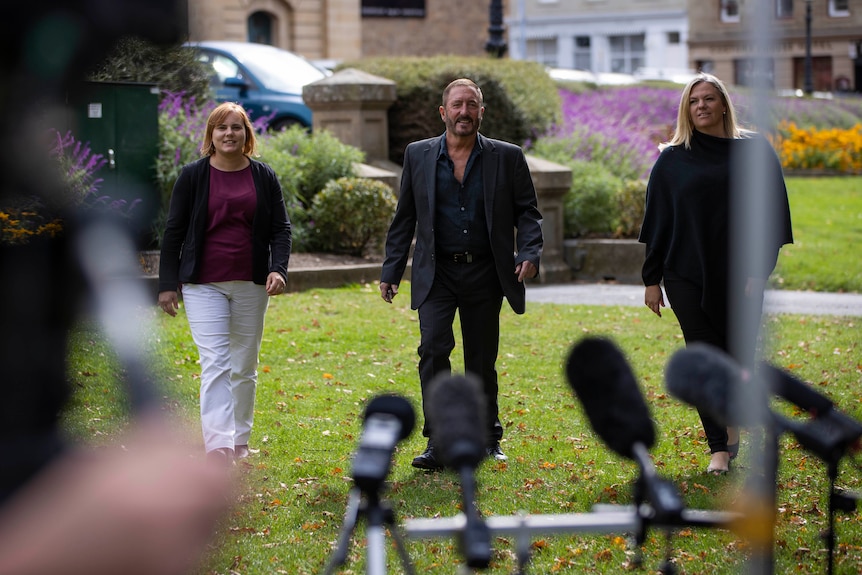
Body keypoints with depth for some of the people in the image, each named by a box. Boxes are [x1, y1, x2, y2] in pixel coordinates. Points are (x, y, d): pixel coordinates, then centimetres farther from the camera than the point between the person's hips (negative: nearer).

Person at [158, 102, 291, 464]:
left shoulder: (264, 177, 6)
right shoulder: (193, 176, 1)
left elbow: (280, 228, 7)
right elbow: (173, 231, 3)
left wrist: (278, 268, -10)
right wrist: (167, 284, 0)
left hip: (251, 284, 3)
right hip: (204, 284, -3)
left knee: (244, 366, 10)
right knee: (215, 363, -13)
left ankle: (239, 442, 23)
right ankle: (218, 449, -22)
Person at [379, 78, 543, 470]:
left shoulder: (507, 158, 3)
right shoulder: (418, 156, 5)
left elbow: (527, 211, 5)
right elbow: (404, 218, 9)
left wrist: (529, 253, -13)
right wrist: (391, 270, 6)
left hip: (484, 275, 0)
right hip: (436, 272, 0)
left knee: (482, 359, 8)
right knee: (433, 347, -16)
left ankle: (487, 438, 24)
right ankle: (437, 443, -13)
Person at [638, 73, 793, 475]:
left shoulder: (754, 151, 3)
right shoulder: (672, 160, 6)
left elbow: (772, 212, 1)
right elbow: (657, 223, 8)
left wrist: (760, 268, -8)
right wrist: (652, 279, 5)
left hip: (739, 275, 0)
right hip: (687, 276, 0)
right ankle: (720, 448, 4)